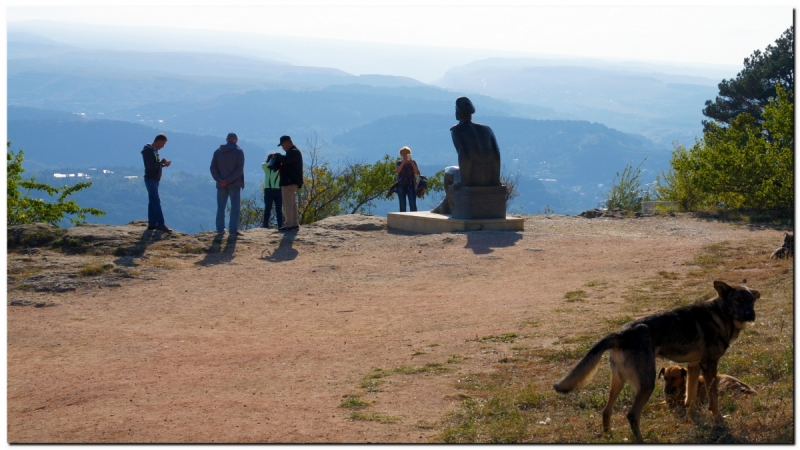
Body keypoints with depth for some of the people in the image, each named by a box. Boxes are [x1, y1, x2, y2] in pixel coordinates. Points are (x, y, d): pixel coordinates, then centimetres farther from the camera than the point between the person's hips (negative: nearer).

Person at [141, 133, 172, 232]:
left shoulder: (154, 150, 15)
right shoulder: (148, 151, -15)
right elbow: (151, 165, -23)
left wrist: (163, 164, 5)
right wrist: (162, 162, -13)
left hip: (154, 179, 10)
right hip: (151, 179, -10)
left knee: (152, 202, 11)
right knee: (156, 202, -11)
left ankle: (152, 223, 14)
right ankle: (161, 224, -13)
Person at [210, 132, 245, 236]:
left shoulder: (218, 151, 7)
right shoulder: (238, 152, -4)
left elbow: (213, 167, 0)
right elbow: (239, 168, -13)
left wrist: (219, 179, -7)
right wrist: (229, 180, -15)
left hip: (221, 185, 3)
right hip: (234, 184, -3)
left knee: (221, 207, 10)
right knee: (235, 207, -1)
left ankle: (220, 229, 9)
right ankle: (233, 229, -7)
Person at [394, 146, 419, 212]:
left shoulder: (413, 162, 11)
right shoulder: (399, 163, 10)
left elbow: (417, 173, -3)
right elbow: (397, 171, -9)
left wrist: (411, 162, -9)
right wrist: (403, 162, -13)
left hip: (411, 185, 0)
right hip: (401, 186, 0)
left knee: (413, 205, -12)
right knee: (402, 205, -1)